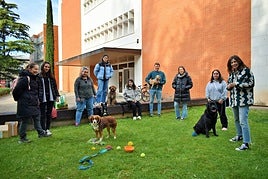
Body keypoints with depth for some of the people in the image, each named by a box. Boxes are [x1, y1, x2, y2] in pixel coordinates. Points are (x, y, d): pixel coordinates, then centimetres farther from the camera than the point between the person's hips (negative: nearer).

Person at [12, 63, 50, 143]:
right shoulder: (24, 78, -18)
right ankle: (22, 138, 17)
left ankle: (41, 133, 27)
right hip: (26, 104, -9)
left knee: (37, 118, 15)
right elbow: (16, 91, -19)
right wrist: (19, 99, -6)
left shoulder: (34, 78, 12)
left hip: (34, 104, 9)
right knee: (24, 121, 4)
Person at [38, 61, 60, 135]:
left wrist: (57, 95, 7)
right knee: (43, 114, 0)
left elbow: (55, 86, 13)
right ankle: (43, 130, 8)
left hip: (51, 97, 4)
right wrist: (37, 98, -13)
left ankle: (47, 129, 20)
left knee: (49, 114, 10)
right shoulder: (39, 76, -4)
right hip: (43, 98, -4)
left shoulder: (51, 76, 11)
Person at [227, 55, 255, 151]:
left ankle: (246, 143, -7)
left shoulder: (246, 70, -7)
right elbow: (228, 84, 22)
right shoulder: (231, 73, 14)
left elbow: (251, 83, -14)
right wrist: (229, 86, -3)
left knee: (243, 121, -12)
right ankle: (239, 136, 38)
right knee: (236, 119, 19)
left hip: (243, 99, -8)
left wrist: (236, 84, -17)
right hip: (234, 99, 8)